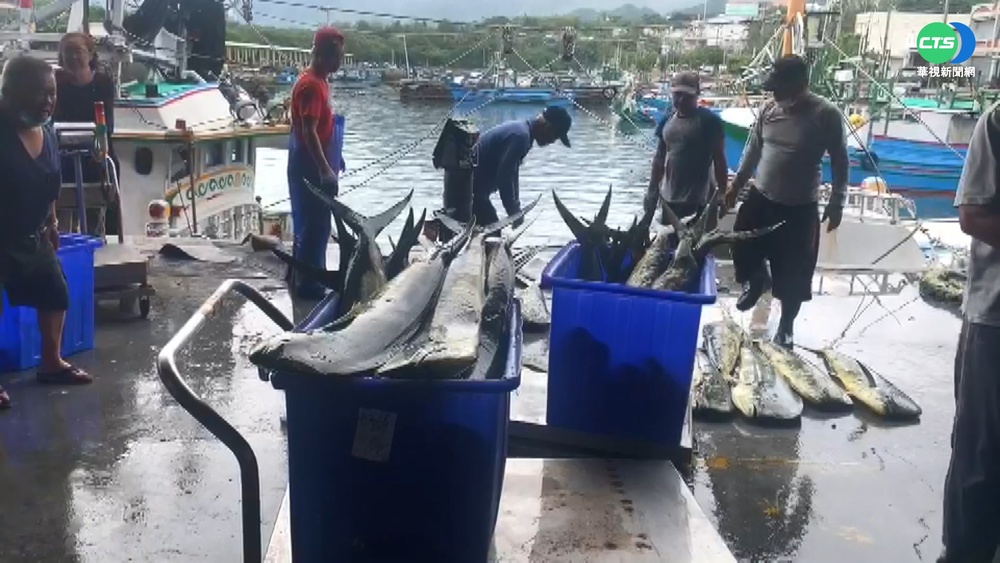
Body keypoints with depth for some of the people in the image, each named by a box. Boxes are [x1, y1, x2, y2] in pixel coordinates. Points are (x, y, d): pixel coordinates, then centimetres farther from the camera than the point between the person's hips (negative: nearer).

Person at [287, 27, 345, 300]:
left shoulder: (319, 81, 11)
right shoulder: (310, 84, -19)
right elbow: (308, 132, -25)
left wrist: (333, 162, 23)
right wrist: (326, 171, -28)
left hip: (317, 165, 10)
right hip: (310, 167, -10)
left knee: (314, 224, 16)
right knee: (313, 225, -3)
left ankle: (307, 278, 27)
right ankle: (307, 284, 5)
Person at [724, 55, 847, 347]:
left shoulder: (826, 115, -15)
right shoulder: (770, 108, -3)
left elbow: (839, 162, -6)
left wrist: (837, 204, -7)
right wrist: (736, 184, 15)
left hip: (800, 209, -4)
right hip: (760, 199, 4)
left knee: (793, 275, 5)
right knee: (742, 251, 10)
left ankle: (786, 326, 26)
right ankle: (758, 279, 44)